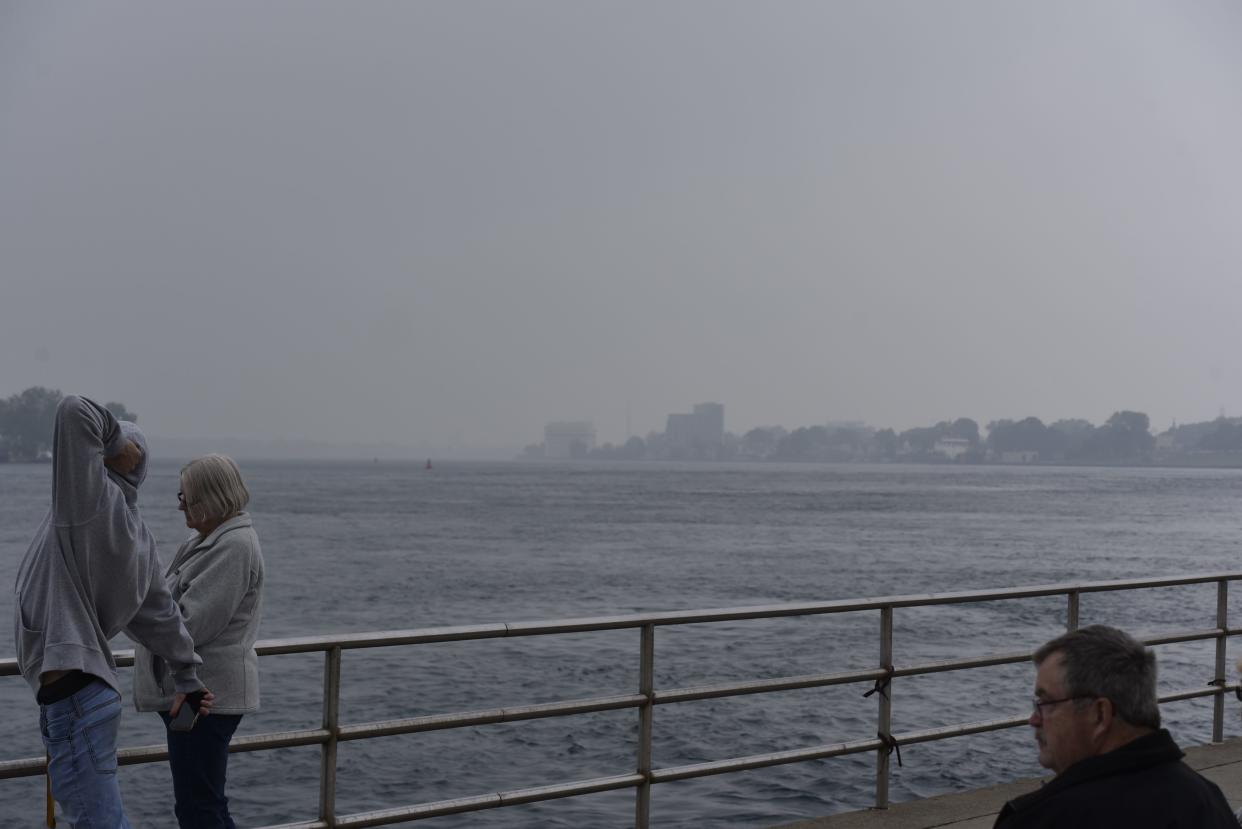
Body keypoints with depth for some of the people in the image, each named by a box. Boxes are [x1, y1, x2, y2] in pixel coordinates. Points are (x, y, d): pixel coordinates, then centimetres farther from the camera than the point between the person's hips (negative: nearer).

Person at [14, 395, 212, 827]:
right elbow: (161, 615, 22)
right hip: (93, 690, 9)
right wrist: (186, 677, 31)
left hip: (71, 697, -9)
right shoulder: (139, 535, 13)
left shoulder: (94, 498, -11)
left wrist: (116, 438, -4)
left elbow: (75, 412, -22)